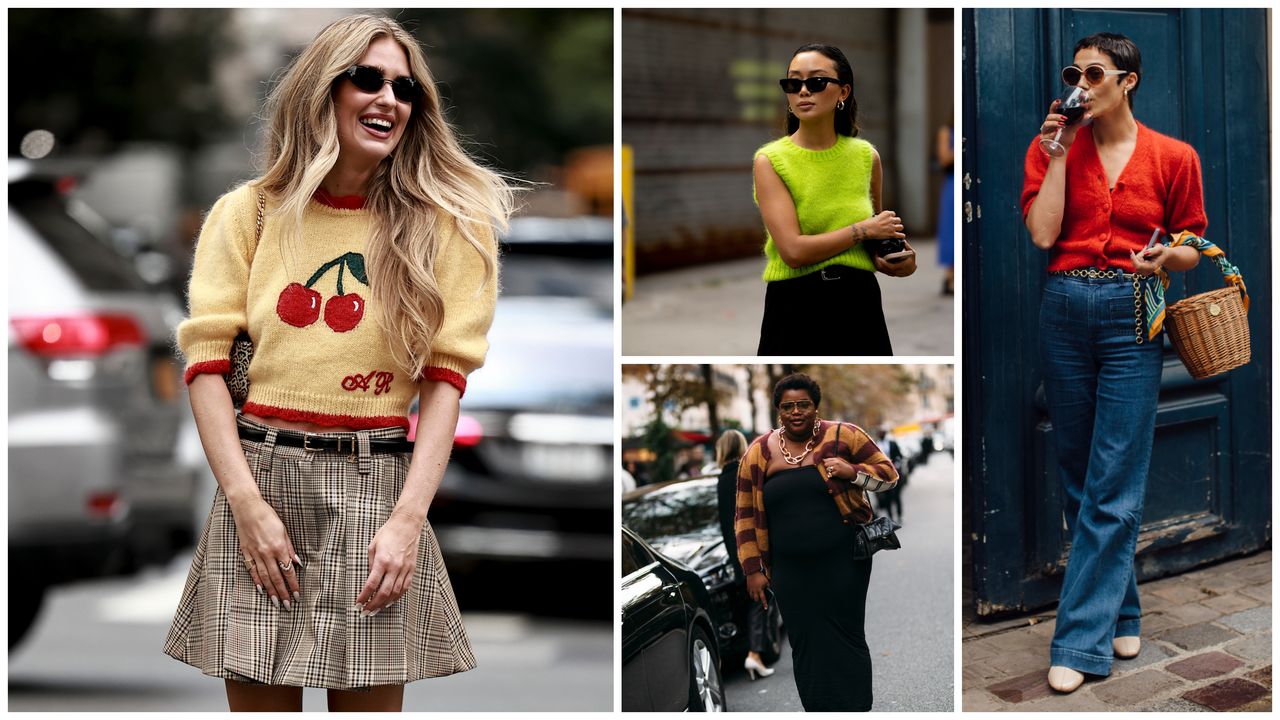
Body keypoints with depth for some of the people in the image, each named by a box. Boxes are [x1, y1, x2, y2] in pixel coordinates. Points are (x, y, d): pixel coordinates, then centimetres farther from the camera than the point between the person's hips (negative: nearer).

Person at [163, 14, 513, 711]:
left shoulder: (441, 222, 5)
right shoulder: (250, 211, 6)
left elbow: (445, 378, -1)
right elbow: (206, 362, 2)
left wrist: (409, 517, -10)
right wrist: (245, 500, -9)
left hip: (379, 484, 0)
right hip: (261, 475, 1)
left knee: (371, 700, 2)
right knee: (258, 701, 3)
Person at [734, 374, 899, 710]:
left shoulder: (843, 436, -1)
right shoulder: (758, 454, 5)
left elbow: (887, 473, 4)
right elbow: (745, 515, 9)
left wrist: (853, 472, -15)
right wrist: (753, 569, 4)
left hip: (843, 563, -2)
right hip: (792, 573, 2)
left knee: (846, 641, -3)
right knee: (807, 646, 2)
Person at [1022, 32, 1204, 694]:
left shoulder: (1173, 158, 4)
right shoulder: (1051, 149, 7)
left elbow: (1192, 249, 9)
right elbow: (1043, 233, -7)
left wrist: (1167, 257, -13)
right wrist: (1060, 151, -6)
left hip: (1133, 318, -3)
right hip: (1065, 311, 3)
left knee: (1114, 485, -7)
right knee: (1078, 477, 8)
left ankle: (1081, 638, -6)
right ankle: (1121, 613, 23)